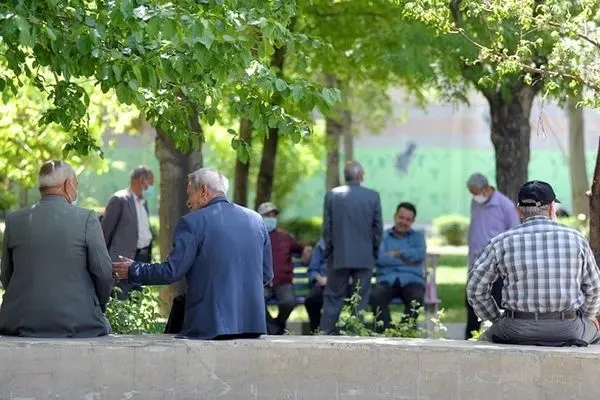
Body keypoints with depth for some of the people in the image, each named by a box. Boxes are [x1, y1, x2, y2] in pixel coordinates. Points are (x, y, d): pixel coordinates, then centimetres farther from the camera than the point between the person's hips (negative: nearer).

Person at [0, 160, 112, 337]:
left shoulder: (14, 220, 5)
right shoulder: (87, 218, -3)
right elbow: (104, 273, -3)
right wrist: (97, 308, 14)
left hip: (22, 323, 3)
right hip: (78, 322, -3)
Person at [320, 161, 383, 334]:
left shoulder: (332, 195, -3)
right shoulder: (373, 196, -4)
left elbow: (327, 227, 0)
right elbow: (378, 227, 0)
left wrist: (329, 251, 11)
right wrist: (374, 252, 12)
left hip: (339, 256, 0)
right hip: (365, 257, 0)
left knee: (333, 298, 7)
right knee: (360, 300, 6)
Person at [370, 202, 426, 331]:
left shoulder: (418, 236, 20)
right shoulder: (383, 236, 15)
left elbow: (421, 254, -3)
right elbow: (380, 258, -5)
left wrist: (397, 253, -3)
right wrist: (405, 259, -5)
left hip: (411, 280, 0)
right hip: (387, 279, 0)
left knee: (416, 298, -35)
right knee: (376, 296, -34)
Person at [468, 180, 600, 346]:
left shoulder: (501, 243, -1)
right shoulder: (575, 239, 1)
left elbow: (475, 289, 3)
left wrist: (498, 320, 15)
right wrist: (585, 317, 25)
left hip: (518, 332, 0)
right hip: (568, 331, 1)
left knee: (486, 339, 30)